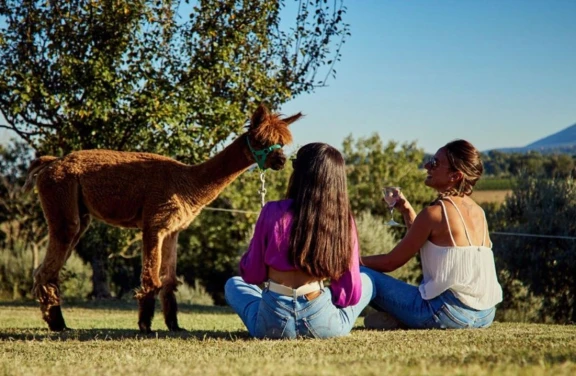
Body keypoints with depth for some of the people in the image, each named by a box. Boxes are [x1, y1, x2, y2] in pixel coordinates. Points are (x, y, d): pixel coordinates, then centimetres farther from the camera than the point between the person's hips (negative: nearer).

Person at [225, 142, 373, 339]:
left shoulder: (273, 212, -5)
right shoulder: (344, 221, -2)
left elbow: (251, 275, 4)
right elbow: (351, 293, 2)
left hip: (272, 324, 0)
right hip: (325, 326, 0)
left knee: (233, 284, 33)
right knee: (366, 282, 30)